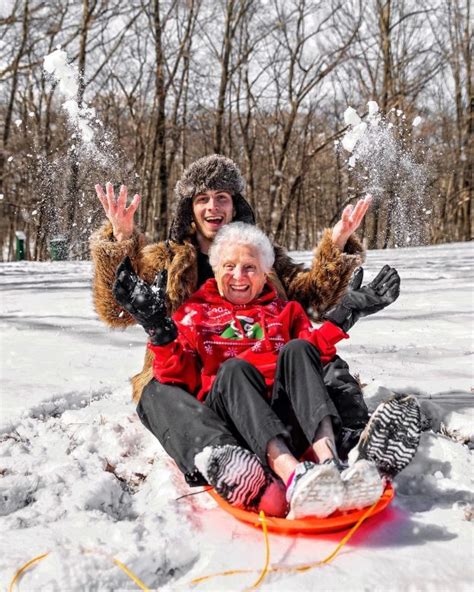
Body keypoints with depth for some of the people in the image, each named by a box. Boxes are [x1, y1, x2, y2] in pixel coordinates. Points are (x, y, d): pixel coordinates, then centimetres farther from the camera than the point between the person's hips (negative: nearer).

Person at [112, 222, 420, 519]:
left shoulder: (285, 311, 28)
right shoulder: (195, 313, 23)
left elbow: (315, 355, 10)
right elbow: (180, 378, 9)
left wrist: (345, 313, 4)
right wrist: (160, 328, -5)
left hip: (286, 420, 2)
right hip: (226, 416, -1)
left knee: (297, 349, -23)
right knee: (233, 368, -31)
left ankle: (331, 464, -44)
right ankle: (293, 477, -54)